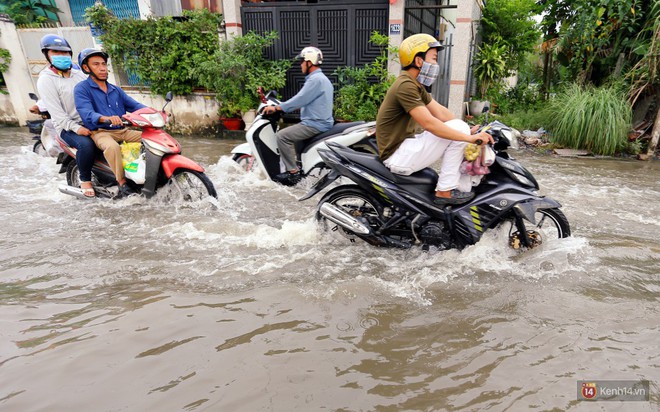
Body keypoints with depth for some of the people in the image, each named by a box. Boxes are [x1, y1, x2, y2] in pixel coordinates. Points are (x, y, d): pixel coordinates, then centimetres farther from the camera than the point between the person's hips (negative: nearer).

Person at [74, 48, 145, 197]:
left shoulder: (115, 89, 21)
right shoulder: (82, 88, -1)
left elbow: (134, 105, 10)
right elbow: (87, 113, -18)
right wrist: (106, 118, -40)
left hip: (122, 131, 6)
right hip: (100, 132, -6)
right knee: (112, 147, -39)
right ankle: (122, 183, -28)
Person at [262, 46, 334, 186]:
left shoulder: (315, 79, -15)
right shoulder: (321, 78, 19)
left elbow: (299, 100, -20)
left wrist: (275, 108, -12)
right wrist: (280, 107, 21)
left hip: (315, 124, -11)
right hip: (321, 122, 11)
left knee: (282, 136, -15)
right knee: (290, 132, 23)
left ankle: (293, 173, -13)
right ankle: (297, 166, 22)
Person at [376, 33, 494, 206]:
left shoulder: (416, 85, 14)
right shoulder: (405, 85, -19)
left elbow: (440, 111, 13)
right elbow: (429, 123, -27)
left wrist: (469, 131, 4)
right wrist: (469, 137, -23)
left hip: (405, 145, 10)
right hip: (398, 157, -10)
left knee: (460, 129, 12)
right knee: (458, 128, -14)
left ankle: (462, 183, 7)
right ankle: (444, 192, -10)